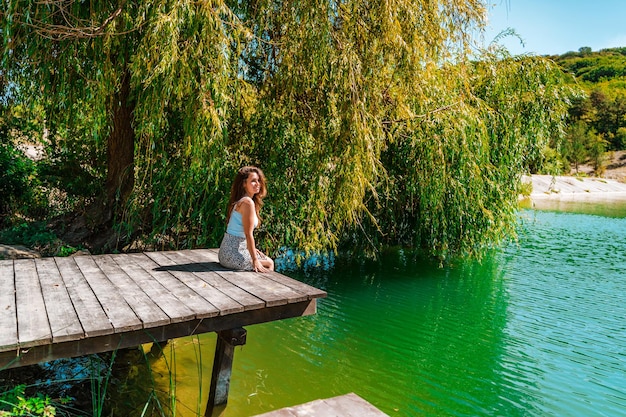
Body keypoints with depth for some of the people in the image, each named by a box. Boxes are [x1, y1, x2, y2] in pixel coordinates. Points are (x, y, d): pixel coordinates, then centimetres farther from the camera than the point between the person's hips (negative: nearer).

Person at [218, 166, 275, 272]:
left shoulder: (240, 201, 11)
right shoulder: (248, 202, -19)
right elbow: (248, 235, -20)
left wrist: (252, 249, 16)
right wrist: (255, 260, -16)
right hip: (233, 254, -10)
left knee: (268, 259, 22)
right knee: (269, 263, 5)